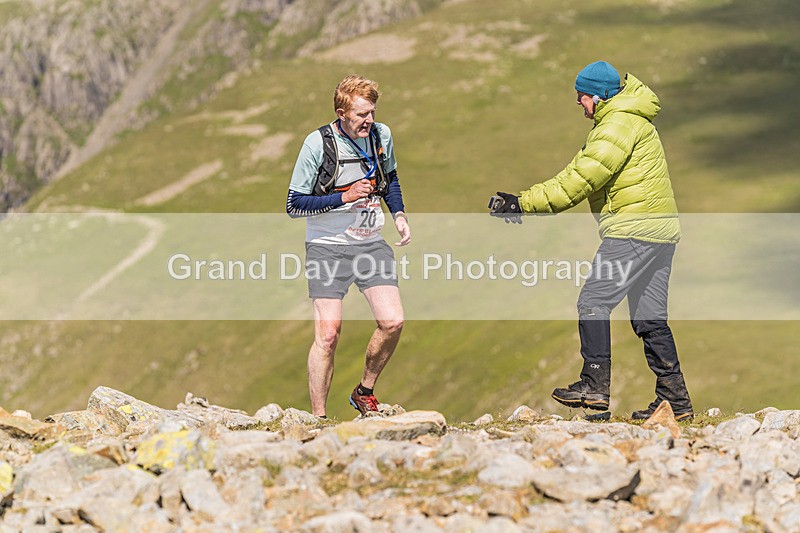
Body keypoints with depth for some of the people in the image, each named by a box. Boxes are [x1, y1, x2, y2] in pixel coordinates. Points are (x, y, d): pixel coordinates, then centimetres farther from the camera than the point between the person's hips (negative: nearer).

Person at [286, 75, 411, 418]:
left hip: (371, 244, 4)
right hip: (327, 248, -4)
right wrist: (344, 197, -19)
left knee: (392, 322, -9)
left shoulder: (382, 135, 2)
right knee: (328, 334, -12)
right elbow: (294, 204, -10)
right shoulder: (318, 143, -13)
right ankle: (318, 416, -1)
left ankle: (364, 392, 15)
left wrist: (399, 215, 7)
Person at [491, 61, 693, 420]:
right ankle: (675, 400, 8)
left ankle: (595, 386, -10)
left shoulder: (618, 124, -11)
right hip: (659, 230, 10)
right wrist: (526, 203, 15)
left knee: (593, 302, -8)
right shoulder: (630, 121, 23)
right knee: (649, 317, 9)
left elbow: (580, 181, -17)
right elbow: (578, 174, 22)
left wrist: (525, 203, -15)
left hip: (634, 230, -10)